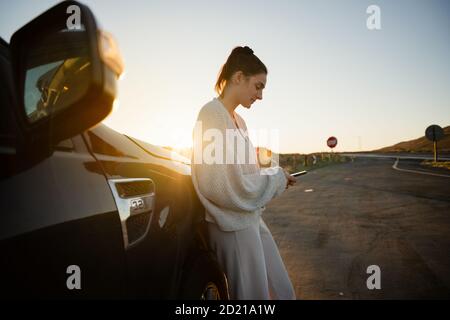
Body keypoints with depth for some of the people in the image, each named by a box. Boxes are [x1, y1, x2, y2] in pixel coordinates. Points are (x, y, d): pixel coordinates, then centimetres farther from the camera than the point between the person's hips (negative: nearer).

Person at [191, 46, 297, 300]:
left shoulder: (238, 120, 12)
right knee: (254, 293, 6)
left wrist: (276, 177, 1)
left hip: (252, 218, 9)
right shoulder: (212, 114, -16)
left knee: (283, 290, 16)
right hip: (234, 225, -9)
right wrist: (276, 178, -11)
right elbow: (226, 186, -23)